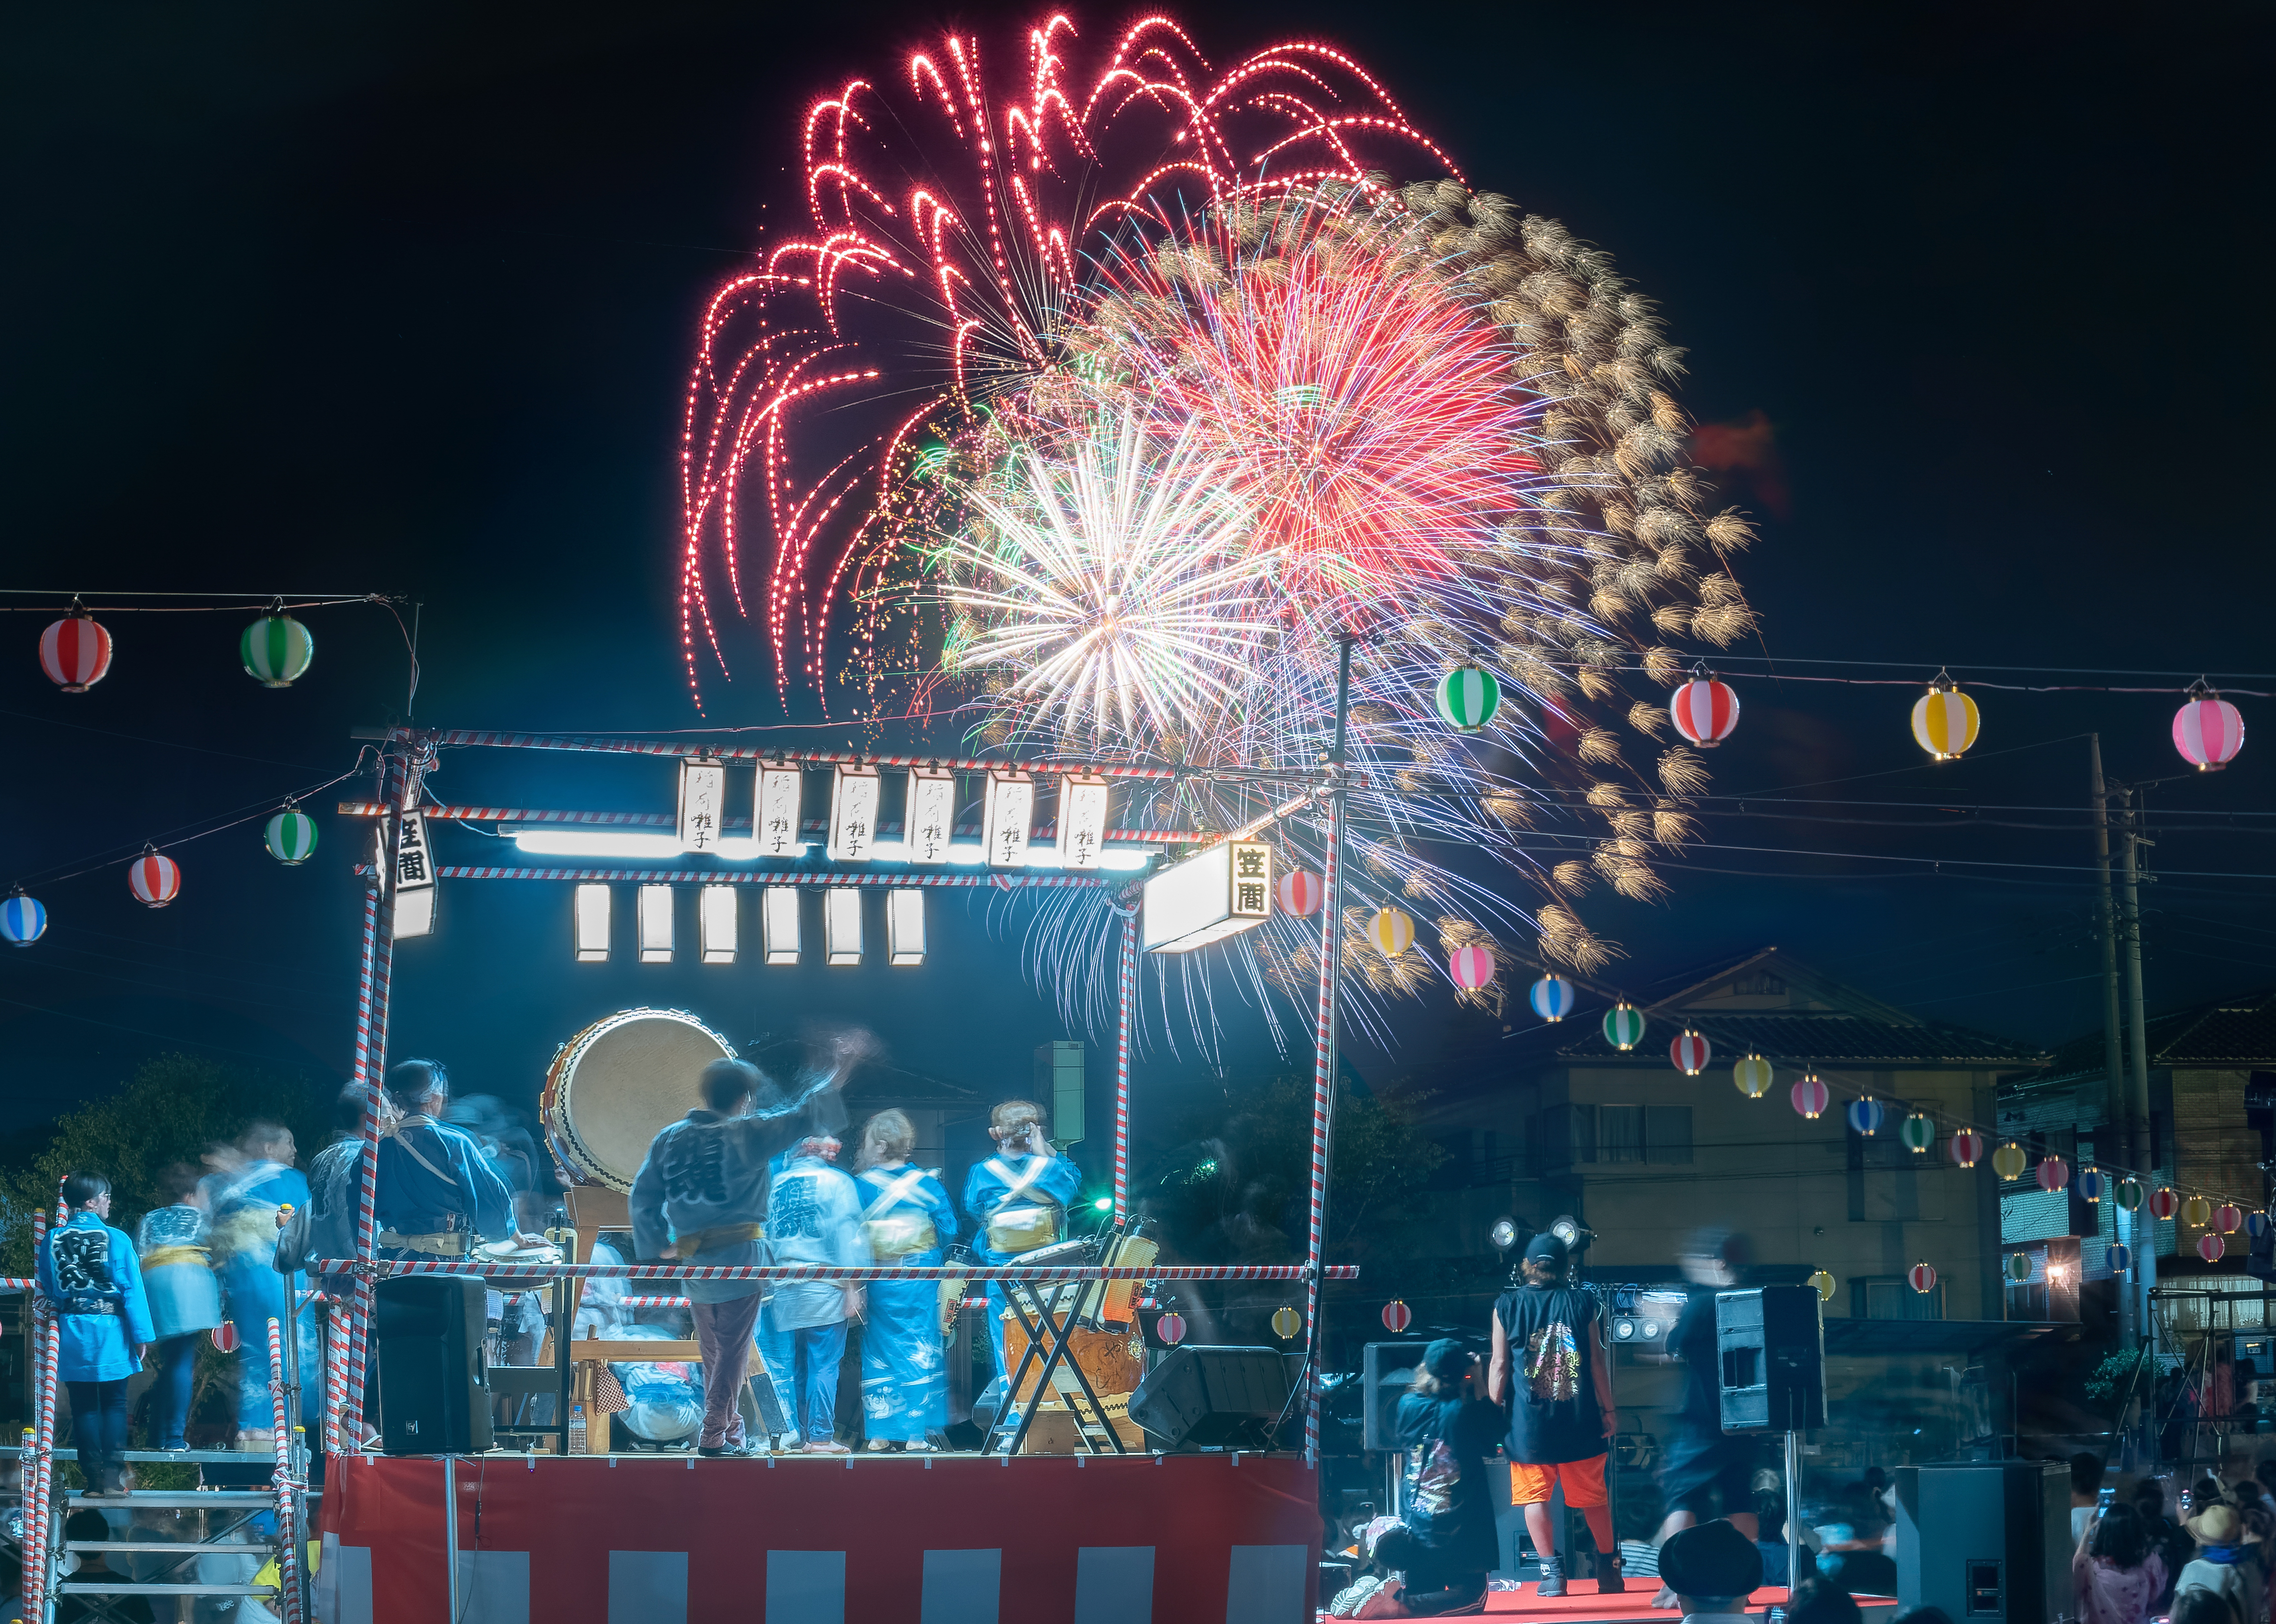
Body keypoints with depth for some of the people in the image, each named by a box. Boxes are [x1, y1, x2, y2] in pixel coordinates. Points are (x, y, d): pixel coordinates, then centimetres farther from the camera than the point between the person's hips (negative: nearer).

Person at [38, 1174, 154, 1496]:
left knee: (83, 1406, 8)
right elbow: (132, 1289, -7)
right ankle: (111, 1476, -1)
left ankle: (93, 1479, 6)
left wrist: (54, 1330, 18)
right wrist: (141, 1335, -2)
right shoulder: (116, 1239, -8)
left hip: (71, 1331, 3)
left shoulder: (52, 1241, 2)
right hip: (110, 1330, -3)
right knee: (114, 1403, 5)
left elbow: (46, 1291, 8)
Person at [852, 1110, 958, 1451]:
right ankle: (916, 1433, 2)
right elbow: (948, 1229, 0)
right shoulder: (928, 1183, -5)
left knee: (878, 1352, 9)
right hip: (920, 1278, 0)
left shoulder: (862, 1185, -7)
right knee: (919, 1352, 4)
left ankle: (880, 1434, 10)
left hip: (877, 1279, 0)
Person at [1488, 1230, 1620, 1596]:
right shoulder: (1583, 1303, 1)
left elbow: (1499, 1366, 0)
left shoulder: (1507, 1306, -1)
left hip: (1529, 1421, -1)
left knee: (1536, 1497, 4)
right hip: (1579, 1420, 2)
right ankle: (1609, 1567, 21)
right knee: (1592, 1497, 13)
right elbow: (1597, 1361, 3)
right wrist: (1608, 1409, 10)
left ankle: (1551, 1571, -3)